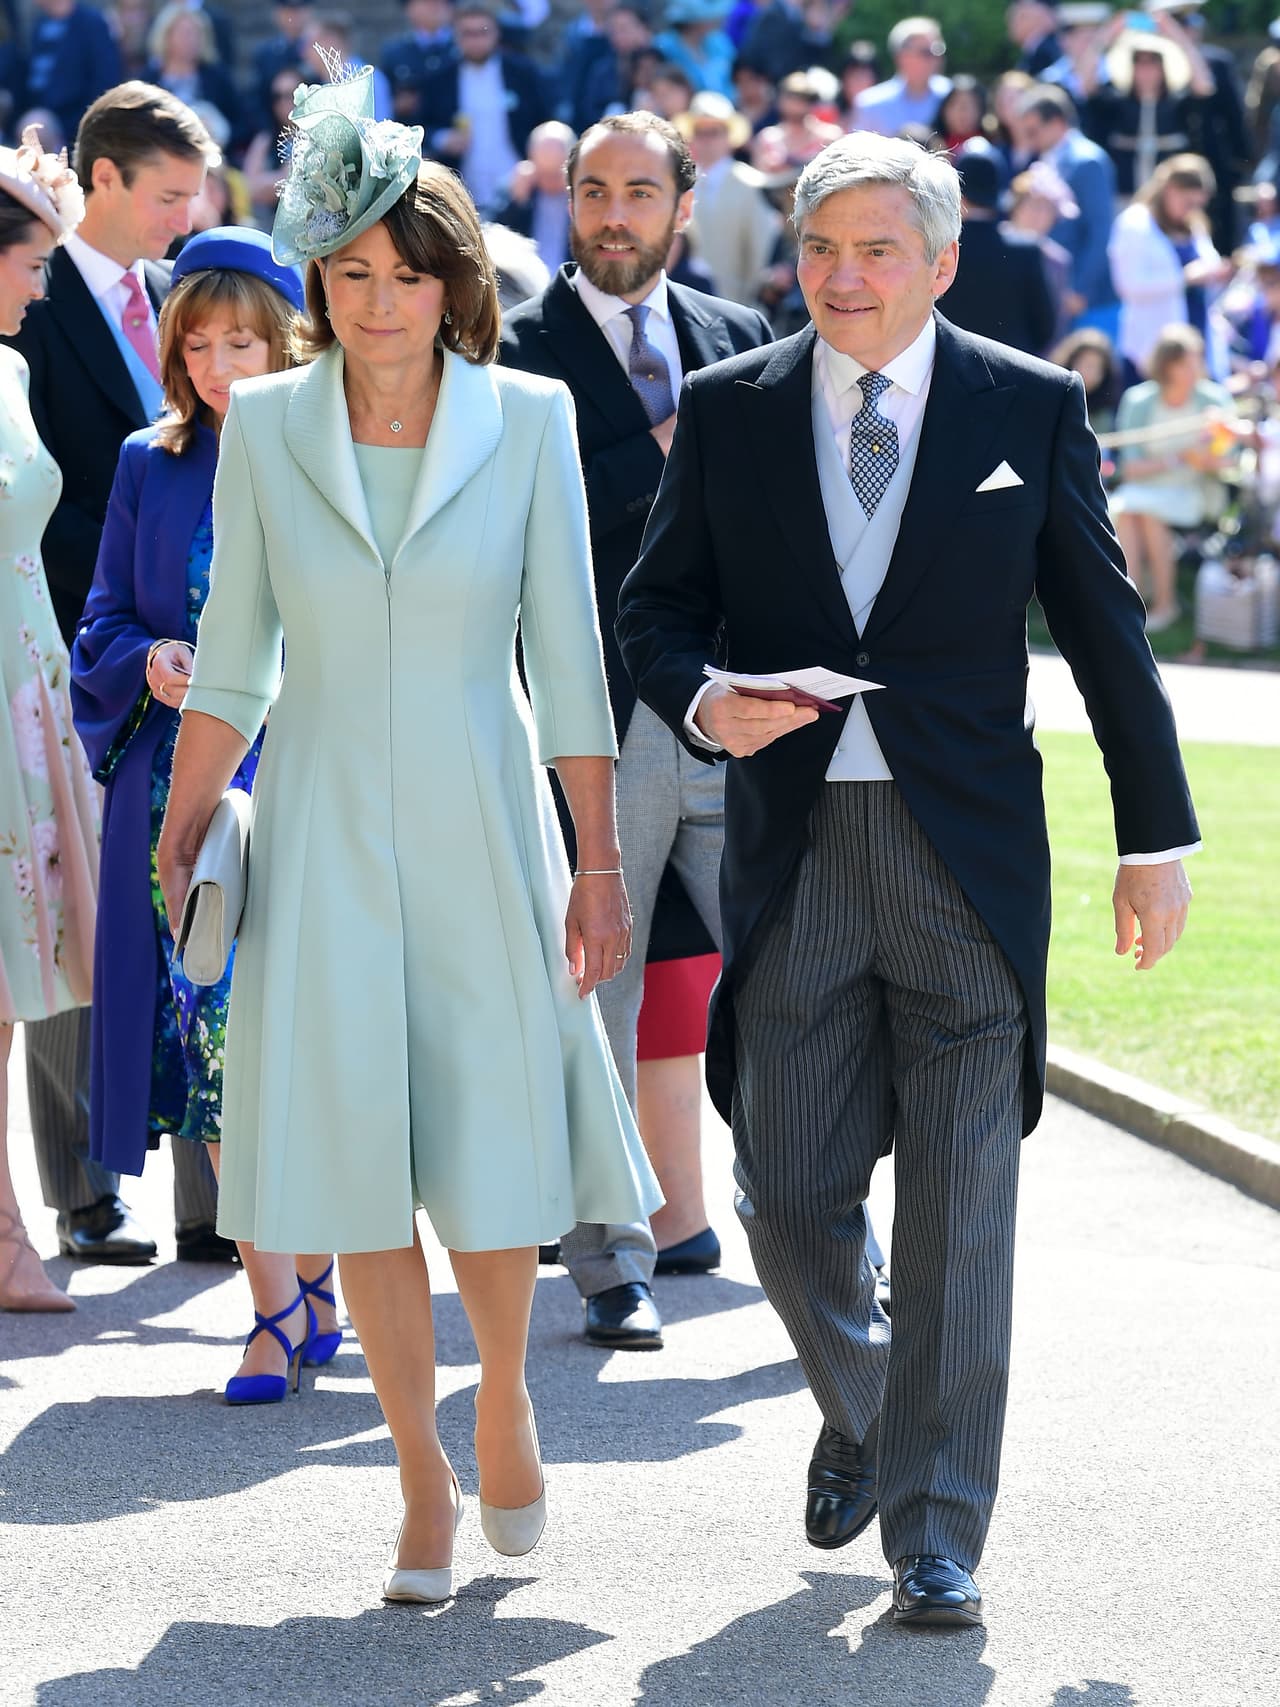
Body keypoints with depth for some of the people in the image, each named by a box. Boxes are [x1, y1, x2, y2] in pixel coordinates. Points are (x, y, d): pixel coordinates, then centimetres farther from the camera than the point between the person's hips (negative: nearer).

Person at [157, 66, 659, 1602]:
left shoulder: (527, 421, -3)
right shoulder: (264, 424, 0)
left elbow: (565, 656, -1)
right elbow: (233, 655, 7)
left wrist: (599, 865, -3)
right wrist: (176, 842, 6)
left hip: (482, 833, -1)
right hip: (324, 838, 1)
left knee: (494, 1158, -2)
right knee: (356, 1162, -1)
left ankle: (503, 1397, 26)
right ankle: (424, 1482, 12)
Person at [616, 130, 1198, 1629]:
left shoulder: (1030, 409, 2)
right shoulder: (727, 411, 5)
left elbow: (1103, 629, 6)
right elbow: (656, 606, 8)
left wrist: (1153, 835, 7)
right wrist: (702, 704, -14)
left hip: (970, 857, -1)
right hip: (792, 854, 2)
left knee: (958, 1212, -2)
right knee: (790, 1195, 2)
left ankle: (935, 1540, 5)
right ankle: (859, 1410, 33)